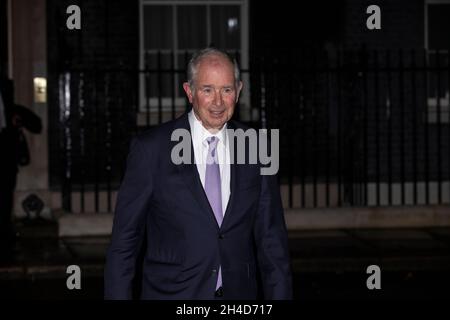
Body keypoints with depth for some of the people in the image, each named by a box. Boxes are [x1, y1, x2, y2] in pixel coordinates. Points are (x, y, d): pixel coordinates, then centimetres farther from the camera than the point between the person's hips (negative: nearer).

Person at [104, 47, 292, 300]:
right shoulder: (151, 149, -5)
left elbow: (271, 238, 6)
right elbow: (125, 239, -3)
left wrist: (280, 296, 2)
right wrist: (118, 296, -6)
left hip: (240, 292, 3)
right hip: (172, 293, -3)